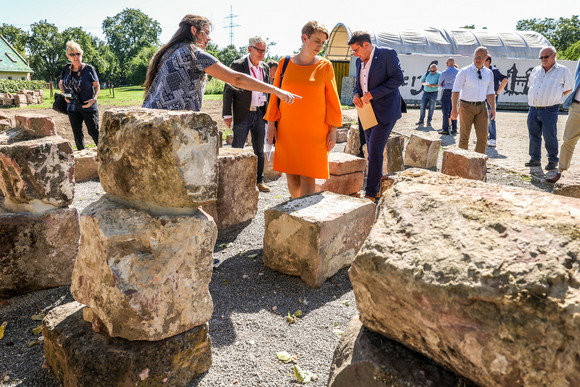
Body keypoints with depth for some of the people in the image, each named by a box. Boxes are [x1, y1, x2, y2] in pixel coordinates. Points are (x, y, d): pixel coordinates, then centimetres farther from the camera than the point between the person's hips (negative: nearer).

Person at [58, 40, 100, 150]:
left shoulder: (89, 69, -8)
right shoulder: (66, 69, 4)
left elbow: (97, 86, -1)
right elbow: (60, 84, 19)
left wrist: (94, 99, -17)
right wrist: (65, 95, 1)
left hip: (88, 107, -4)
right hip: (73, 107, 4)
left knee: (94, 132, -5)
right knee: (77, 135, 11)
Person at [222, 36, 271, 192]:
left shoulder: (265, 68, 11)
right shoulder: (237, 65, -5)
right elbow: (228, 91, -5)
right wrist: (227, 114, -9)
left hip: (260, 113, 5)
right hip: (243, 114, -5)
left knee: (259, 149, 10)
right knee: (237, 149, -1)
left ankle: (259, 180, 20)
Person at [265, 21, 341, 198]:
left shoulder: (325, 66, 0)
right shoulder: (285, 63, 3)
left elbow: (332, 99, 1)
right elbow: (275, 94, 7)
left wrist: (333, 130, -2)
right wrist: (271, 124, 3)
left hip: (314, 131, -2)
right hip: (287, 130, 2)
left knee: (307, 177, -3)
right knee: (291, 174, 10)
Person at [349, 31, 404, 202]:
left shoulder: (387, 54, -8)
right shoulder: (360, 61, 13)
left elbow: (398, 78, -15)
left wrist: (372, 94, -20)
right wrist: (356, 95, -3)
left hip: (385, 111, -8)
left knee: (375, 150, -13)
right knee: (372, 151, 11)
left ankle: (371, 193, -8)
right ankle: (377, 187, 22)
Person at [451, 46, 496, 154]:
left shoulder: (489, 73, 10)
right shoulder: (464, 71, -4)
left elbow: (490, 92, 13)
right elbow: (455, 90, -8)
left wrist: (493, 107, 1)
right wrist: (454, 108, -16)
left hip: (481, 107, 4)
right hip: (467, 106, -4)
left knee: (483, 137, 1)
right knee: (464, 136, 1)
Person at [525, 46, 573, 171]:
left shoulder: (563, 70, 3)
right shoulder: (535, 70, 14)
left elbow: (568, 89, 9)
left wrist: (554, 98, 6)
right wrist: (534, 98, 15)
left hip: (550, 110, -4)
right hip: (533, 109, 4)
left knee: (550, 136, -3)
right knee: (534, 136, 9)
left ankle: (553, 161, 9)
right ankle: (535, 159, 20)